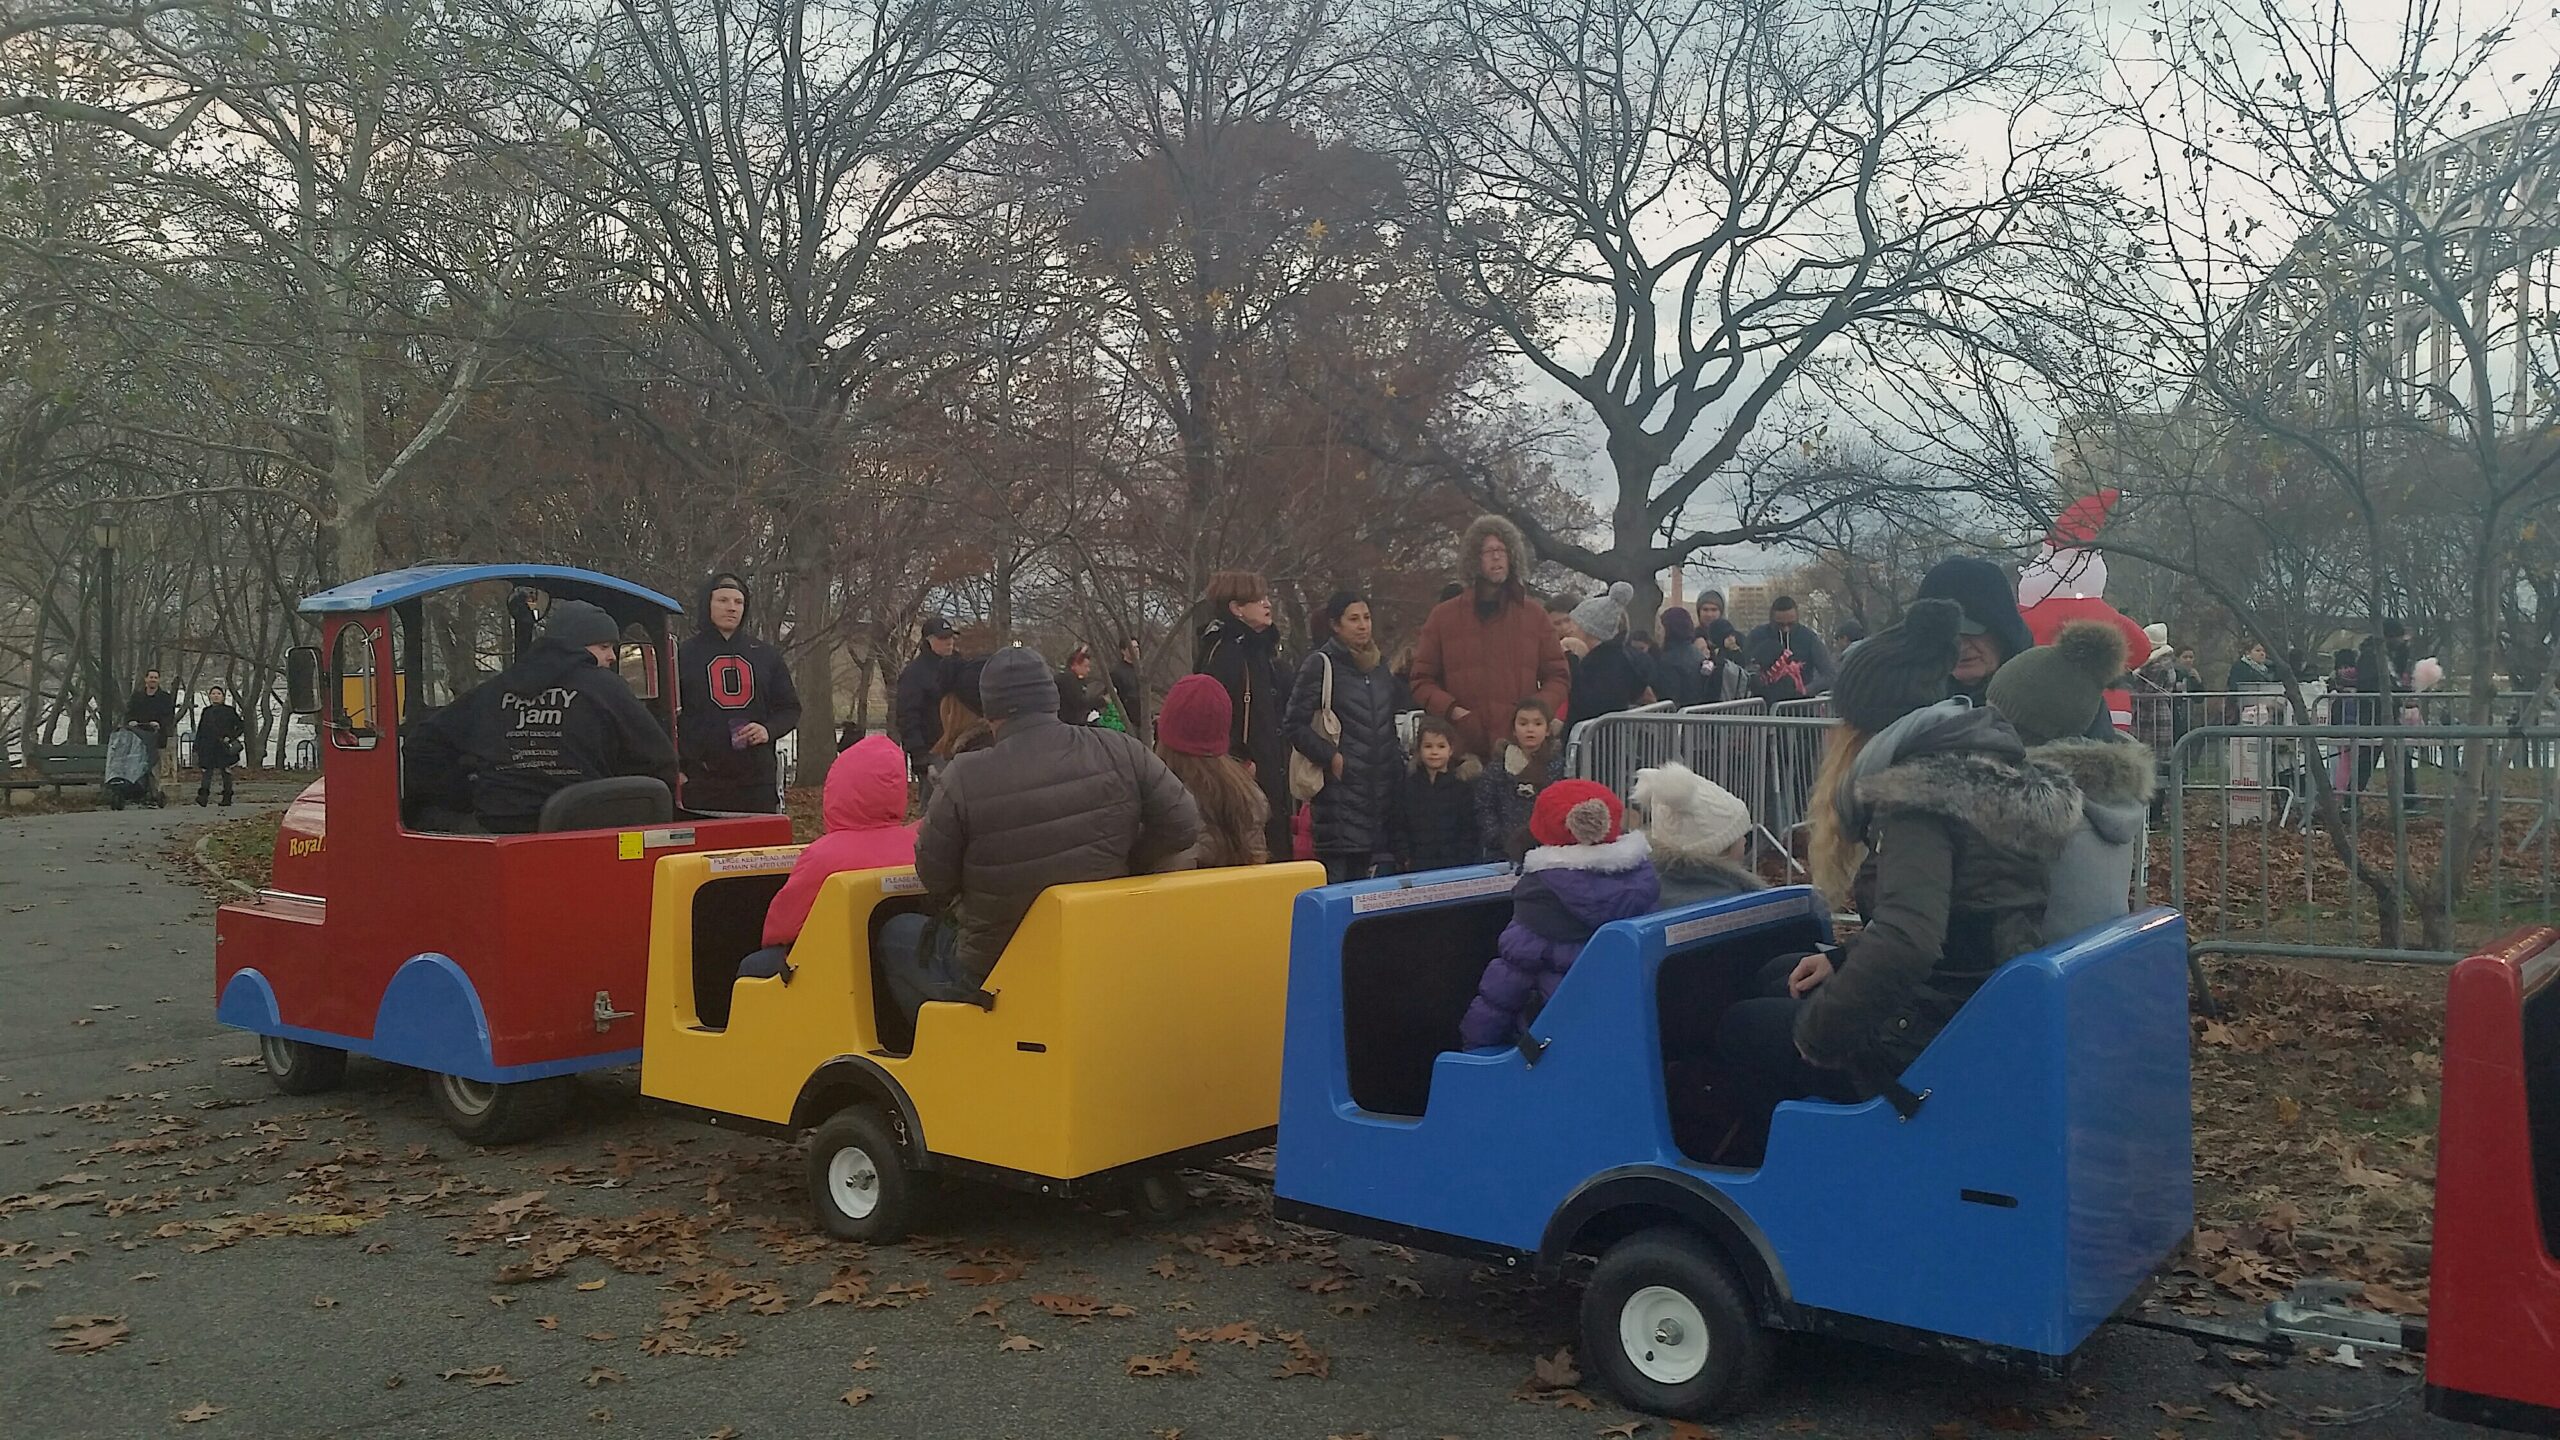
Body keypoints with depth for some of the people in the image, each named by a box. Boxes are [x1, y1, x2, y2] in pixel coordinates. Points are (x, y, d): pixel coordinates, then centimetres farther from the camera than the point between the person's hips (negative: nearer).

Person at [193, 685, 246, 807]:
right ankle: (202, 798, -17)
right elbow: (200, 731, 16)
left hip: (224, 748, -2)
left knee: (226, 772, 2)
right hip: (208, 748, 2)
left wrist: (231, 738, -10)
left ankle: (227, 799, 8)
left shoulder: (229, 711, 3)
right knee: (207, 772, -8)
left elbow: (241, 727, 4)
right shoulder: (206, 712, 12)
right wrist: (197, 749, 13)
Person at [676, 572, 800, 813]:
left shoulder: (766, 655, 13)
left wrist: (769, 730, -5)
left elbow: (789, 708, 17)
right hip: (702, 783, -3)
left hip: (758, 779, 3)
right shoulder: (684, 654, 4)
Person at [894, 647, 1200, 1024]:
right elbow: (1181, 827, -7)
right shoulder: (1119, 753, -11)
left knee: (896, 933, 23)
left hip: (990, 972, -4)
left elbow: (935, 878, -8)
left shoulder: (965, 778, -18)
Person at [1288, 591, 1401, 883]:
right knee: (1337, 874, -9)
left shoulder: (1379, 666, 17)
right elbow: (1296, 725, -9)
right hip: (1340, 787, -6)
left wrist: (1397, 757, 14)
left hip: (1380, 789, 6)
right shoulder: (1320, 665, -4)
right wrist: (1331, 757, -15)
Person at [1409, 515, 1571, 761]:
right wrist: (1451, 710, -8)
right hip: (1463, 749, -1)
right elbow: (1422, 681, 10)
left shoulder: (1533, 616, 14)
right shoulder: (1443, 616, 9)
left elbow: (1557, 677, 16)